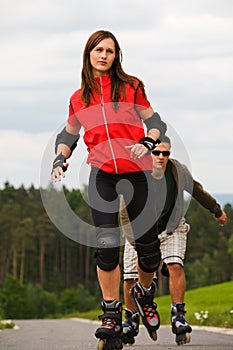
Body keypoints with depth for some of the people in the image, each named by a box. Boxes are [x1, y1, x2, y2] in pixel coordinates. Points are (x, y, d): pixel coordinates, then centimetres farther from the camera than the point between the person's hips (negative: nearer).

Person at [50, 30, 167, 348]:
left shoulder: (131, 87, 4)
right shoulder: (79, 98, 11)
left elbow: (155, 122, 6)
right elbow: (68, 135, 22)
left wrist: (146, 143, -14)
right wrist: (60, 160, 5)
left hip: (136, 172, -1)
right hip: (101, 174, 1)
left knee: (148, 246, 0)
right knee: (107, 246, -10)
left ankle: (145, 293, 30)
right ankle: (111, 314, 0)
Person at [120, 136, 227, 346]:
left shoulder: (178, 170, -15)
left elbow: (196, 190, 7)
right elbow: (126, 216, -21)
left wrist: (217, 211, 20)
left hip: (171, 228, 1)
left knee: (175, 265, -24)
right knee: (131, 278, -4)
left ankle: (178, 316, -17)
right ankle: (131, 322, 19)